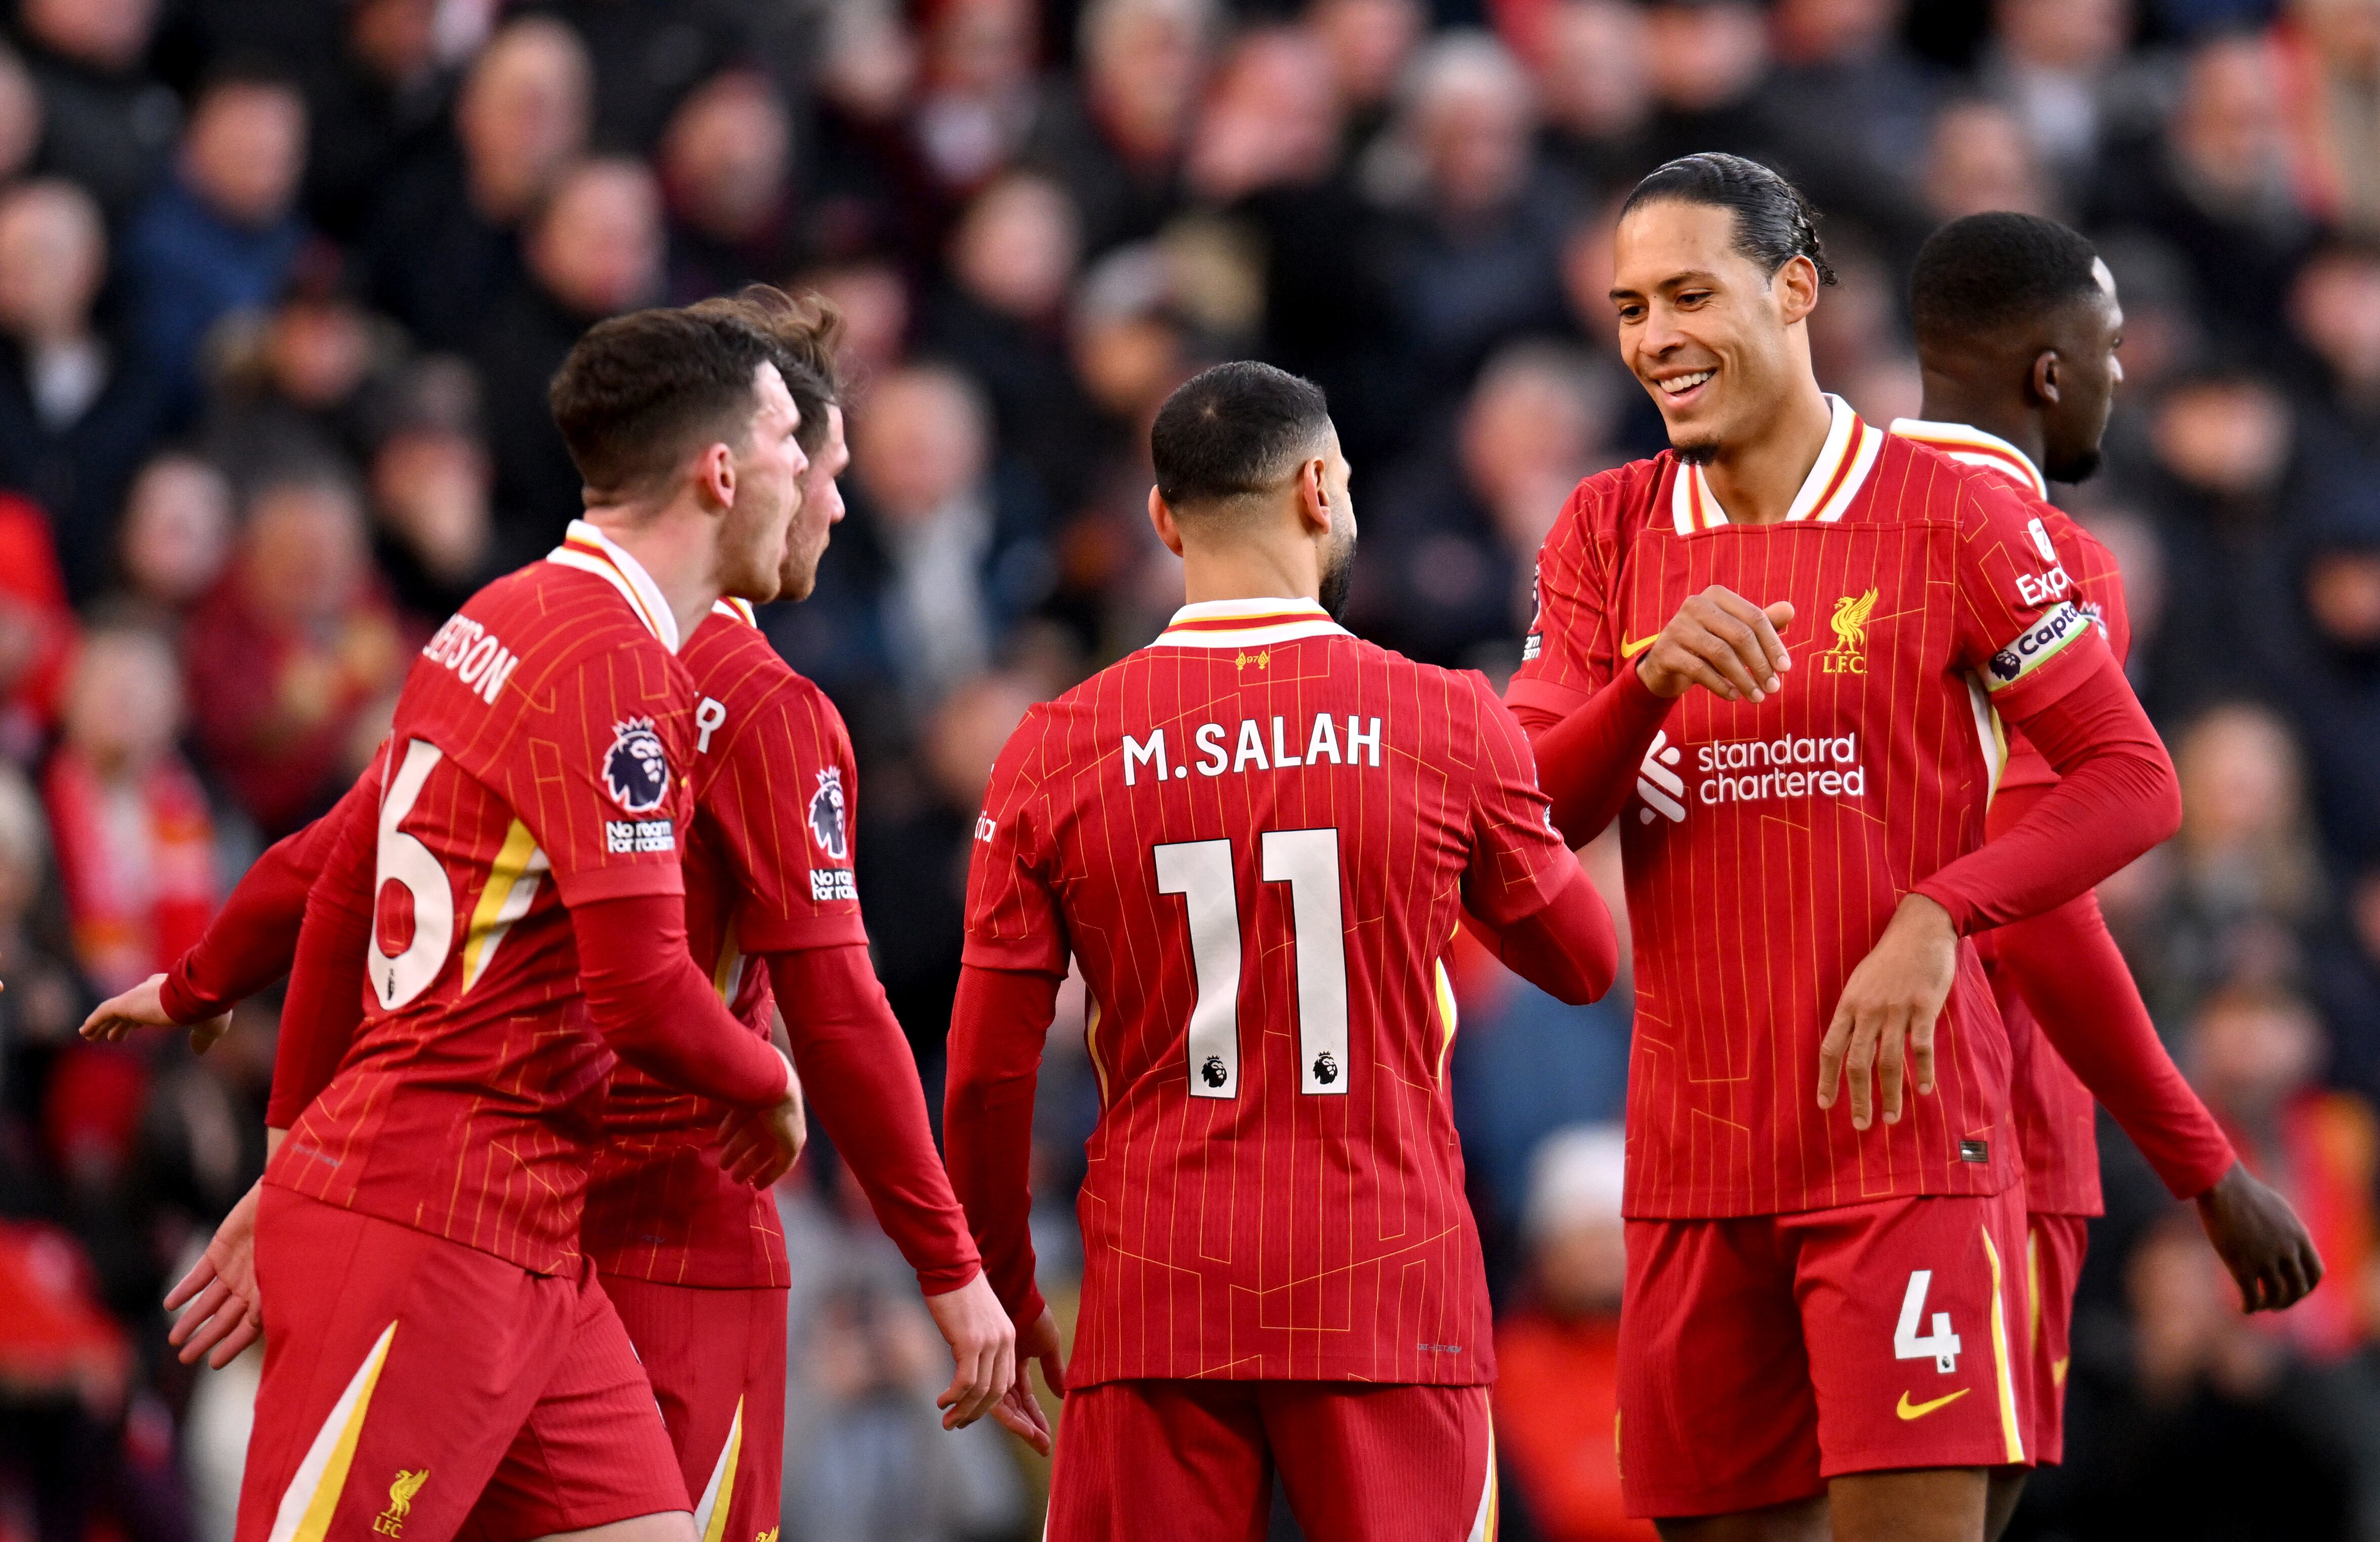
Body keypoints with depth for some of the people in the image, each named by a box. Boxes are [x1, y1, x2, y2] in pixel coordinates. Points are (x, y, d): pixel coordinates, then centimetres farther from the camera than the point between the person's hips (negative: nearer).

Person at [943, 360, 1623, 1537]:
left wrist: (1007, 1298, 15)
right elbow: (1584, 962, 14)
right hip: (1392, 1291, -1)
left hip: (1156, 1305, 1)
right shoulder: (1446, 723, -2)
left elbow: (987, 1075, 3)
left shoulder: (1056, 750, 1)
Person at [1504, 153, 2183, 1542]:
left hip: (1904, 1127, -4)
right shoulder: (1609, 531, 10)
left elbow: (2135, 783, -3)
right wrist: (1650, 676, -16)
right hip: (1693, 1151, 4)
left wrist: (1935, 919, -16)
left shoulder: (1944, 515, -2)